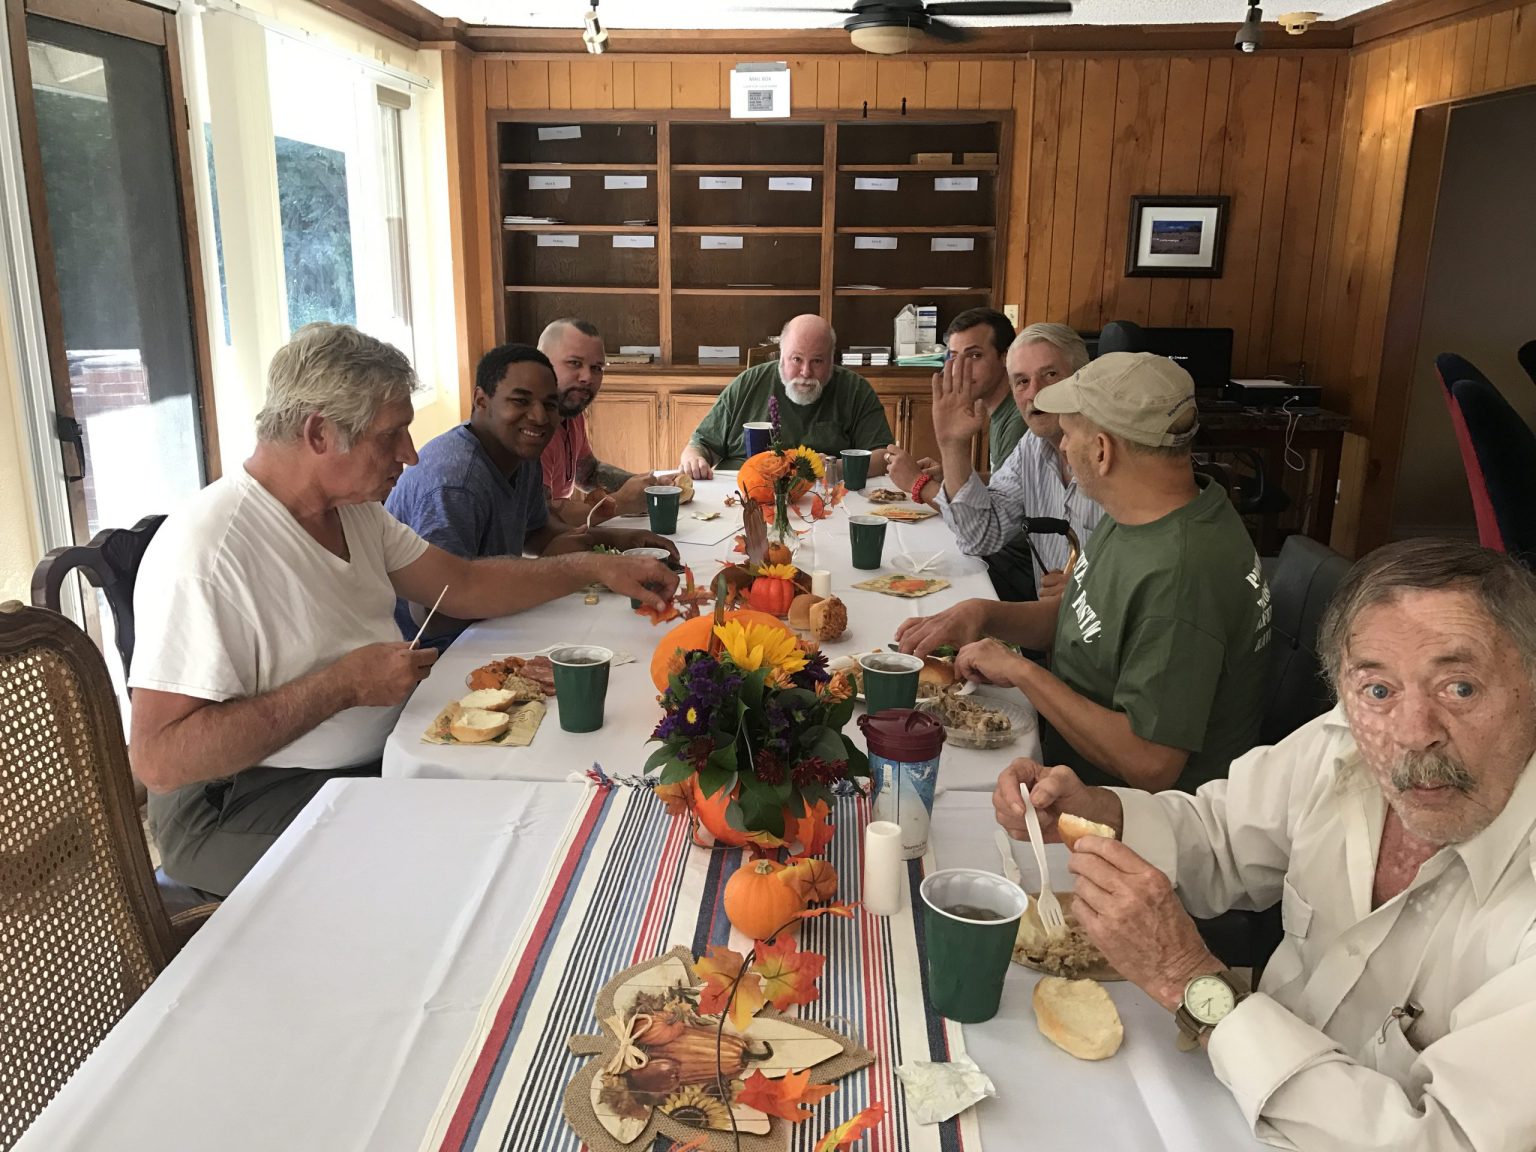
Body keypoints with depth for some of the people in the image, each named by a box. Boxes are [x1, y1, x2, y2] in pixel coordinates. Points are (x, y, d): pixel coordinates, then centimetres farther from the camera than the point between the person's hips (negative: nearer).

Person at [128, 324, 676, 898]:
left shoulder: (354, 507, 5)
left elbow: (464, 584, 12)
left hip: (377, 756, 8)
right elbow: (158, 759, -27)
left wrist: (595, 567, 4)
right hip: (239, 806, -8)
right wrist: (343, 685, -27)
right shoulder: (207, 552, -24)